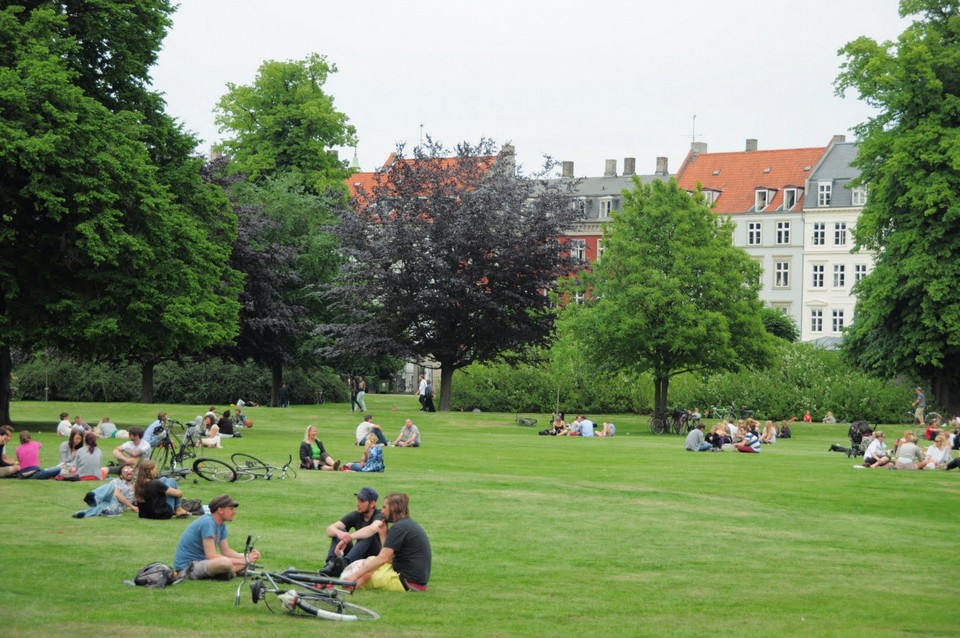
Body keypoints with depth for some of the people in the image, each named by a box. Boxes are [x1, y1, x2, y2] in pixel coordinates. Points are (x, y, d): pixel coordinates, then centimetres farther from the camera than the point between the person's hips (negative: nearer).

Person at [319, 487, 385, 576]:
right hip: (358, 559, 5)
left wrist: (349, 537, -49)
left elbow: (373, 528, -39)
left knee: (368, 535, -31)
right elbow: (330, 529, -10)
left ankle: (346, 562, -49)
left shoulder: (379, 516, -13)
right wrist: (339, 533, -36)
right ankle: (331, 564, -33)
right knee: (339, 530, -13)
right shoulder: (356, 515, 2)